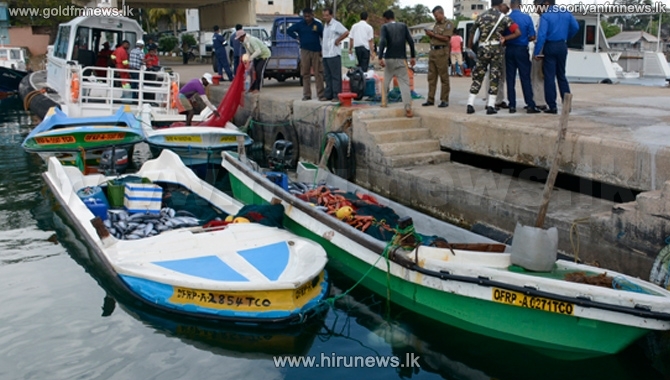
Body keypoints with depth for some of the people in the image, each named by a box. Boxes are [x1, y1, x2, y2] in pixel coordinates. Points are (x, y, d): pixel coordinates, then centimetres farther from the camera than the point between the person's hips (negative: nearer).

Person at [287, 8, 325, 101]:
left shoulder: (318, 25, 4)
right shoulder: (299, 25, 7)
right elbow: (289, 31, 15)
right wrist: (296, 37, 4)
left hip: (316, 51, -2)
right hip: (305, 51, 2)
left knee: (318, 73, -5)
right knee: (305, 74, 4)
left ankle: (321, 94, -4)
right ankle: (306, 94, 10)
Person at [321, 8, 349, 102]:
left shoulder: (336, 24, -9)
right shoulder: (325, 25, 17)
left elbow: (346, 32, -18)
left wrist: (337, 40, -10)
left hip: (334, 54, -9)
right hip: (325, 54, 9)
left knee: (336, 76, -6)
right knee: (327, 76, 11)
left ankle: (337, 95, -4)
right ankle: (328, 95, 16)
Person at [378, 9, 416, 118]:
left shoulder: (385, 27, 2)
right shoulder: (403, 26, 9)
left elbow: (382, 42, -13)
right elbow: (411, 41, 3)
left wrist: (380, 57, -16)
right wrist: (413, 56, 9)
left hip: (389, 59, -1)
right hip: (401, 59, 1)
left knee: (385, 82, 19)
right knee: (404, 83, -5)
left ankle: (384, 102, 28)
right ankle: (408, 109, -17)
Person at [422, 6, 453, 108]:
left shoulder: (448, 24, -3)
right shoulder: (436, 24, 20)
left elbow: (446, 38, -15)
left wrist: (433, 34, -12)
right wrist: (429, 34, 5)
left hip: (442, 52, -8)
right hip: (432, 51, 8)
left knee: (444, 77, -4)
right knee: (431, 77, 6)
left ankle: (444, 100, -1)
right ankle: (430, 99, 9)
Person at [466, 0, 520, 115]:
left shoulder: (481, 16, 8)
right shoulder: (503, 17, 1)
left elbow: (472, 32, 9)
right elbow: (517, 32, -5)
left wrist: (469, 46, 16)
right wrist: (504, 38, 4)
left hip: (483, 48, 2)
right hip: (496, 48, -2)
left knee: (477, 76, 7)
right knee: (494, 76, 3)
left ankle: (470, 104, 2)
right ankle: (491, 106, -1)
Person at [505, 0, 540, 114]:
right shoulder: (527, 18, -6)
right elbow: (532, 37, -4)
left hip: (509, 50, 1)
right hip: (522, 50, -1)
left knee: (510, 79, 5)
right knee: (525, 78, 1)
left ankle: (512, 105, 5)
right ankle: (530, 105, -1)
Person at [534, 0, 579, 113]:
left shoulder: (545, 16, -12)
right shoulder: (566, 13, 5)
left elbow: (542, 35, -19)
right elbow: (576, 27, 12)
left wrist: (537, 52, -16)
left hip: (550, 47, -5)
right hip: (562, 46, 5)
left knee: (549, 77, 1)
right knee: (561, 75, 16)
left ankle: (552, 106, -1)